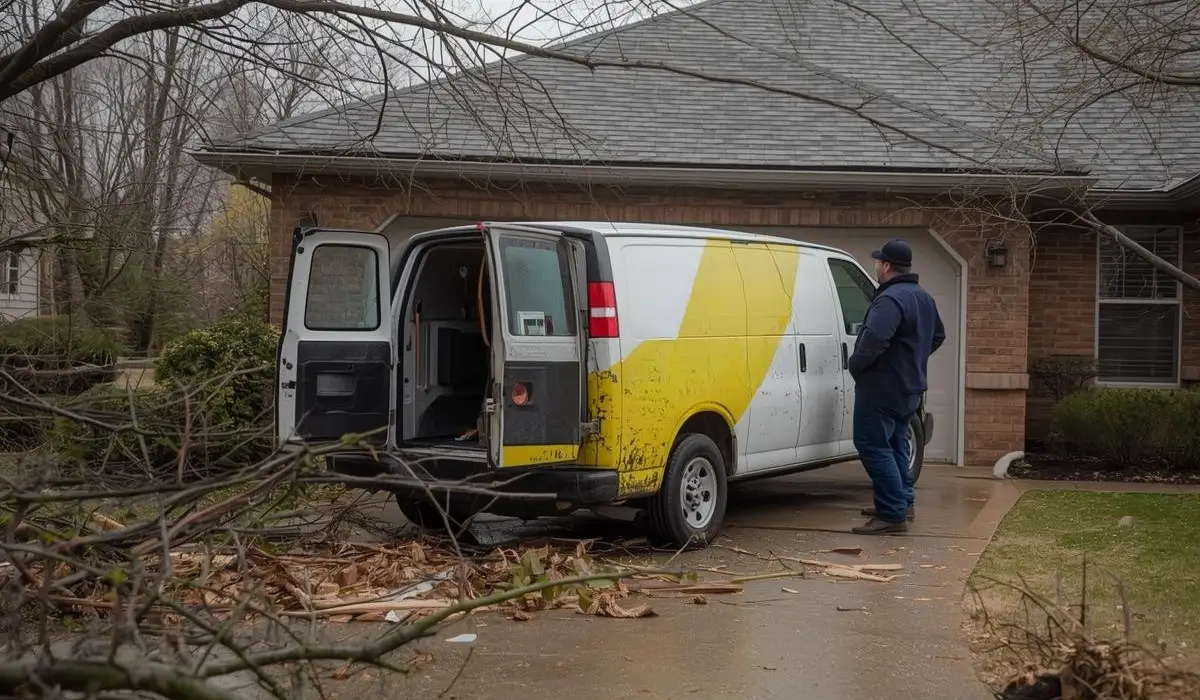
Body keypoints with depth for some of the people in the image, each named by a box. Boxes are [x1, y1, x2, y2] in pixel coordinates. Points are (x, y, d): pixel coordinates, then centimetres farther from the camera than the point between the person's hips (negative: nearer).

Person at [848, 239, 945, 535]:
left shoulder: (890, 299, -21)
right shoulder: (924, 297, 13)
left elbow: (874, 339, -34)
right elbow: (938, 335, 26)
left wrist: (855, 365, -17)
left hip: (882, 388, -10)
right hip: (910, 385, 10)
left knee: (873, 446, -8)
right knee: (895, 444, 22)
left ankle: (893, 514, -12)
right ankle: (902, 503, 30)